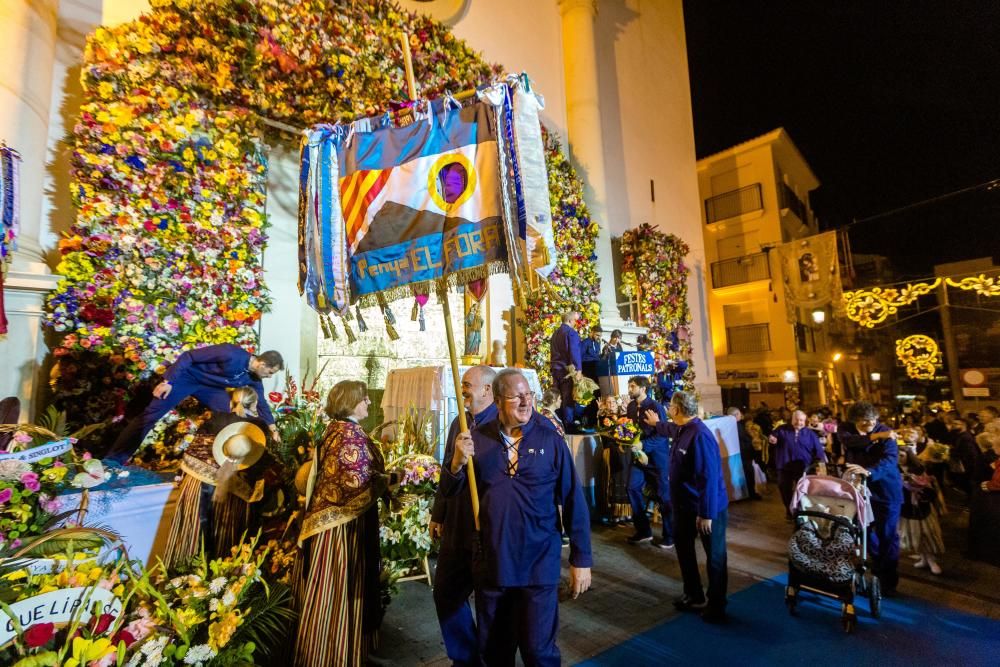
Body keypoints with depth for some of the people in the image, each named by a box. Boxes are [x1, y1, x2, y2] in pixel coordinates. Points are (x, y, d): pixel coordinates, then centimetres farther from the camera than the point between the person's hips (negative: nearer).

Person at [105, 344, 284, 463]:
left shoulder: (253, 377, -11)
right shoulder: (230, 354, -35)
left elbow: (261, 402, 2)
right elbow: (188, 356, -26)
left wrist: (272, 428, 6)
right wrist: (169, 381, -27)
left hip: (209, 386, 7)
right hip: (186, 376, -6)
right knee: (151, 415, -6)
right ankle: (112, 461, 4)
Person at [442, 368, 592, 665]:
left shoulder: (550, 440, -11)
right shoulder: (478, 438, -4)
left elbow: (574, 501, -6)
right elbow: (450, 490, 0)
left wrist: (581, 559, -4)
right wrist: (457, 461, -21)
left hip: (539, 565, -3)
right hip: (490, 564, 3)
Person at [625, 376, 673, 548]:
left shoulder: (655, 407, -17)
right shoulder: (631, 406, 3)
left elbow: (663, 433, -20)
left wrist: (643, 445, -26)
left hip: (657, 456, -6)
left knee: (663, 495, 4)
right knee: (633, 489, 1)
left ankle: (669, 535, 20)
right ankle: (643, 530, 16)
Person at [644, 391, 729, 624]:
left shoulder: (700, 436, -30)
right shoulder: (681, 429, 0)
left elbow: (709, 477, -31)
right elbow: (670, 430, 28)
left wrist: (706, 513, -28)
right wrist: (656, 423, 45)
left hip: (708, 508, -9)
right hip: (684, 504, 10)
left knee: (714, 556, 10)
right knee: (683, 547, 20)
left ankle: (716, 606, 27)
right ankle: (694, 595, 38)